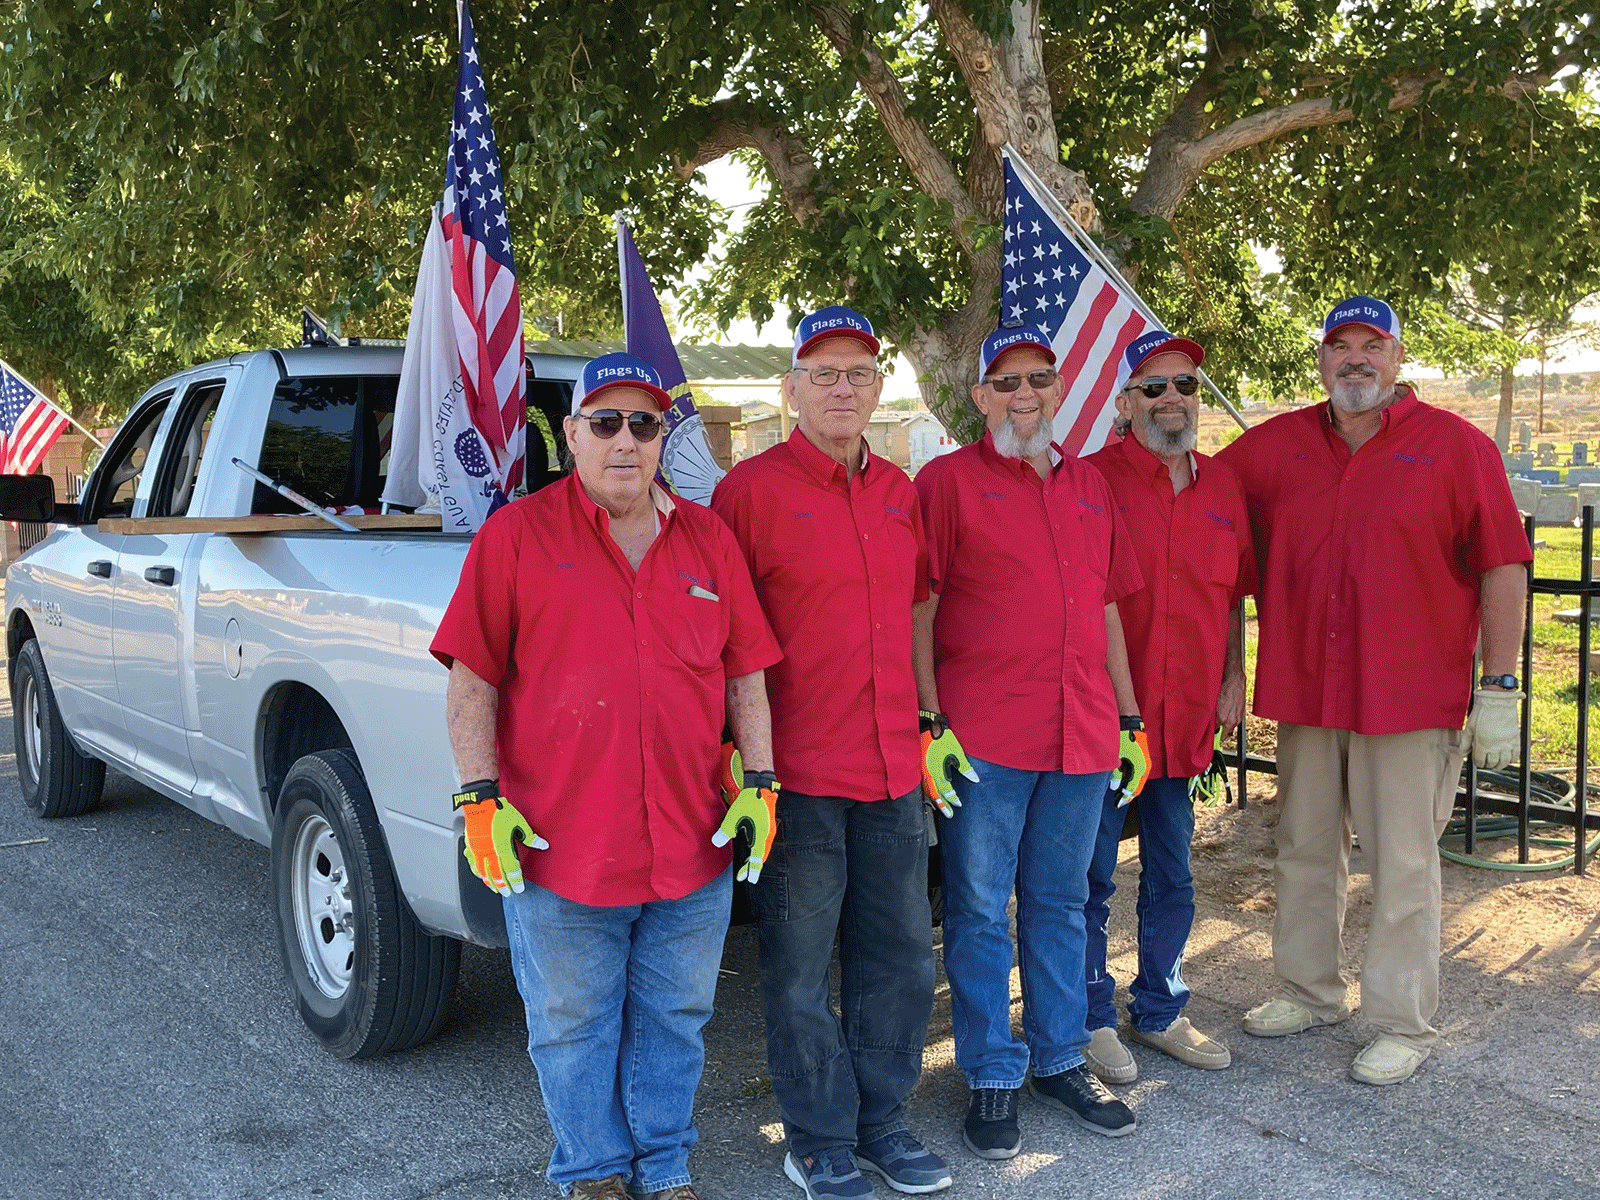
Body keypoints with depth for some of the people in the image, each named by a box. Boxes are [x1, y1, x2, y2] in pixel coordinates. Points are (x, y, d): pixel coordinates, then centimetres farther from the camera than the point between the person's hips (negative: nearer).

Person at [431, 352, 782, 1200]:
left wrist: (759, 783, 4)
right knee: (574, 1028, 12)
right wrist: (482, 798, -9)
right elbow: (472, 680, -3)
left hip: (694, 844, 3)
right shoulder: (516, 535, -1)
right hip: (561, 845, -3)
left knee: (674, 1022, 16)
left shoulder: (708, 540, 9)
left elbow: (746, 674, 12)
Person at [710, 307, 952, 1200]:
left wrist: (929, 724, 16)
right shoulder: (752, 488, -6)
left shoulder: (901, 493, 11)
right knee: (802, 972, 5)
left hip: (894, 768, 6)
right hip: (799, 773, -6)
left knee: (902, 958, 14)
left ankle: (882, 1118, 31)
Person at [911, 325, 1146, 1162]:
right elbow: (919, 607, -5)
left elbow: (1108, 606, 19)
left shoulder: (1089, 485, 15)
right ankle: (993, 1077, 17)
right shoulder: (948, 481, -1)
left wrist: (1128, 712, 15)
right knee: (980, 911, 4)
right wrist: (930, 716, -11)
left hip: (1082, 731, 5)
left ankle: (1060, 1060, 29)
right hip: (984, 735, -5)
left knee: (1060, 903, 15)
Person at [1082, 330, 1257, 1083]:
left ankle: (1159, 1011, 32)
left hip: (1185, 718, 6)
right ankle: (1090, 1019, 20)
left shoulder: (1222, 486, 10)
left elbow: (1232, 595, 18)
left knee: (1172, 875, 16)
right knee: (1091, 875, 4)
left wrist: (1233, 679, 13)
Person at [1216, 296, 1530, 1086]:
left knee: (1402, 864, 3)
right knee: (1304, 852, 15)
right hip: (1303, 692, 4)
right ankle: (1308, 991, 32)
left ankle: (1404, 1023, 17)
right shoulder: (1276, 446, 7)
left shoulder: (1454, 445, -2)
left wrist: (1498, 688, -8)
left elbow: (1503, 569, -3)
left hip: (1412, 696, -4)